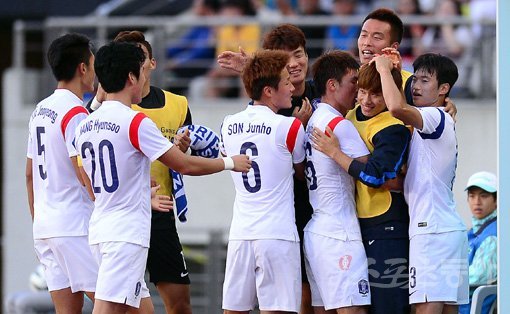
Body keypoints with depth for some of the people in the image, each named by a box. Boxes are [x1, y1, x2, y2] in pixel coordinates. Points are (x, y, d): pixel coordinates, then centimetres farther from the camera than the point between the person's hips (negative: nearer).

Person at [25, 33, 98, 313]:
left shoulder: (40, 110, 15)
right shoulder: (75, 113, -12)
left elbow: (30, 175, 20)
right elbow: (86, 176, -17)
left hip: (45, 227, 9)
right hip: (75, 225, -9)